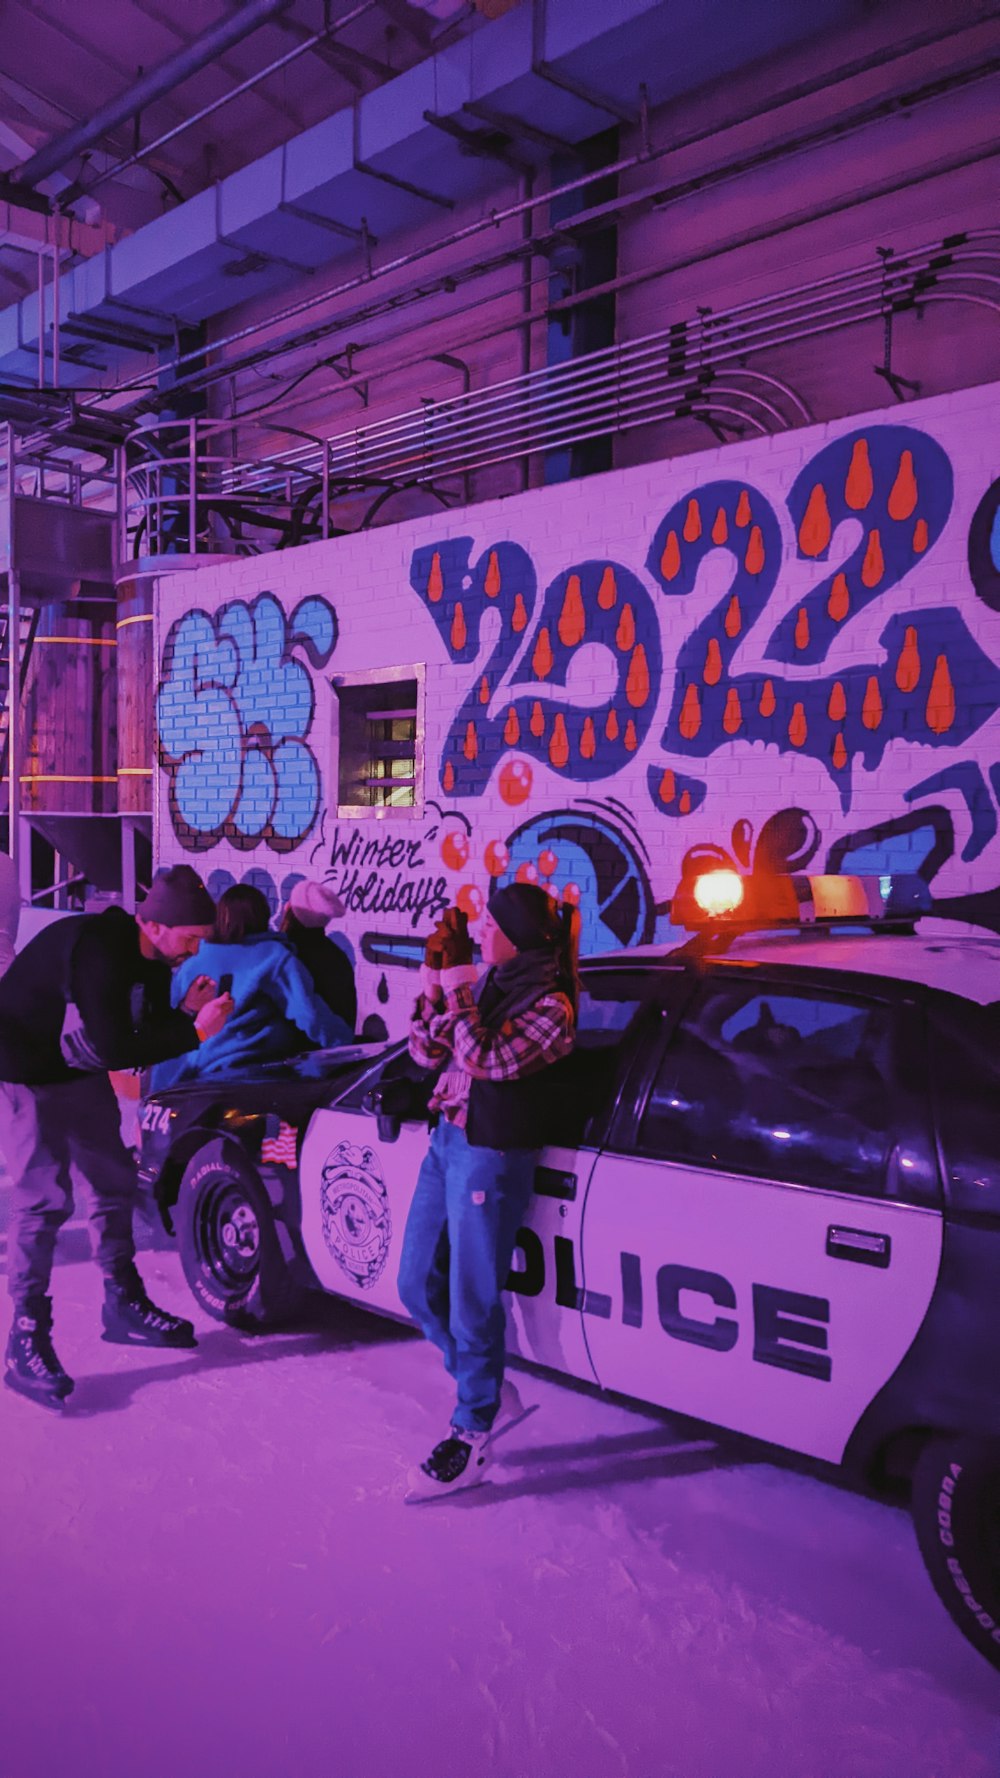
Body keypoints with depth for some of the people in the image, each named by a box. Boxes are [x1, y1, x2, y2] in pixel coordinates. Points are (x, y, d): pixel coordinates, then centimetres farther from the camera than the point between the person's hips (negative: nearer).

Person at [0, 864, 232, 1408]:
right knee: (45, 1199, -15)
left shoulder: (154, 960, -4)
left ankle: (123, 1306, 27)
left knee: (116, 1181, 12)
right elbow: (114, 1050, -34)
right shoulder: (98, 949, -31)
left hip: (79, 1074, 9)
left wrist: (186, 1011, -18)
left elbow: (146, 1043, 0)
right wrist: (195, 1031, -31)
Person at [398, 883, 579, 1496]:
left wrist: (457, 974, -21)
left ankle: (473, 1436, 20)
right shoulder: (493, 983, 8)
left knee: (472, 1301, 2)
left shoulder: (550, 1004, -14)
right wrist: (437, 974, -1)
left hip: (491, 1161, -8)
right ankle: (490, 1388, 34)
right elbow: (427, 1051, 9)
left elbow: (484, 1057, -26)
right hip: (447, 1144, 8)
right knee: (418, 1286, 15)